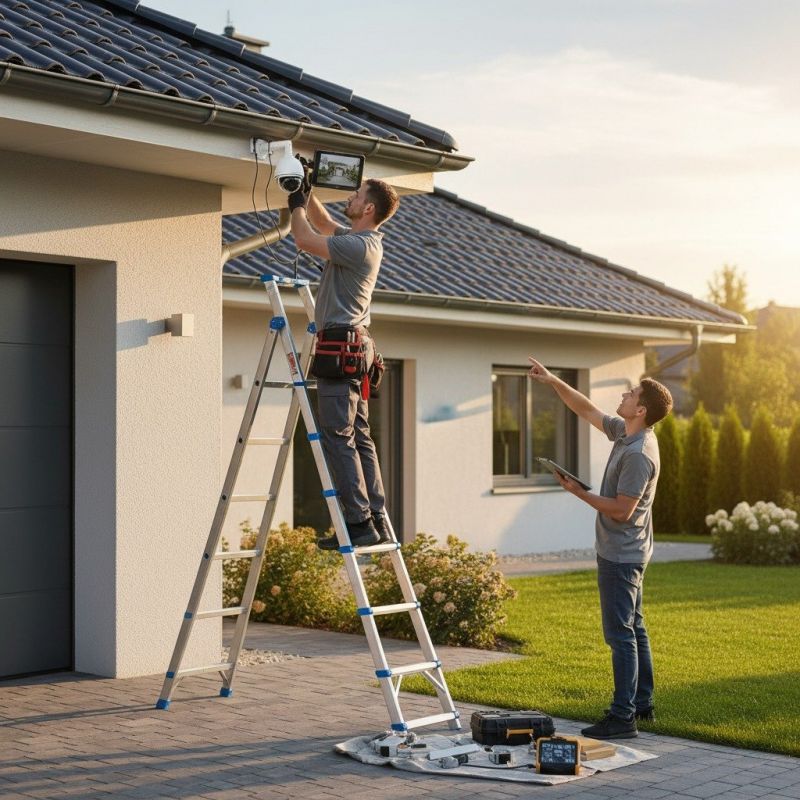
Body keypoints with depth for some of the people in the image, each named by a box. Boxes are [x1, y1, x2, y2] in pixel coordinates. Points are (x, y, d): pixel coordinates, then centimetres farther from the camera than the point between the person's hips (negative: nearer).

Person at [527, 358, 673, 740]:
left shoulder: (639, 454, -23)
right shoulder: (624, 433, 6)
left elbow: (621, 510, -23)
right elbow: (587, 410, 18)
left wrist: (580, 493, -15)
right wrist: (554, 382, 13)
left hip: (620, 555, -10)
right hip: (624, 551, 10)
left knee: (621, 633, -8)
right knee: (633, 629, 17)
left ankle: (623, 717, -5)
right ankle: (642, 704, 27)